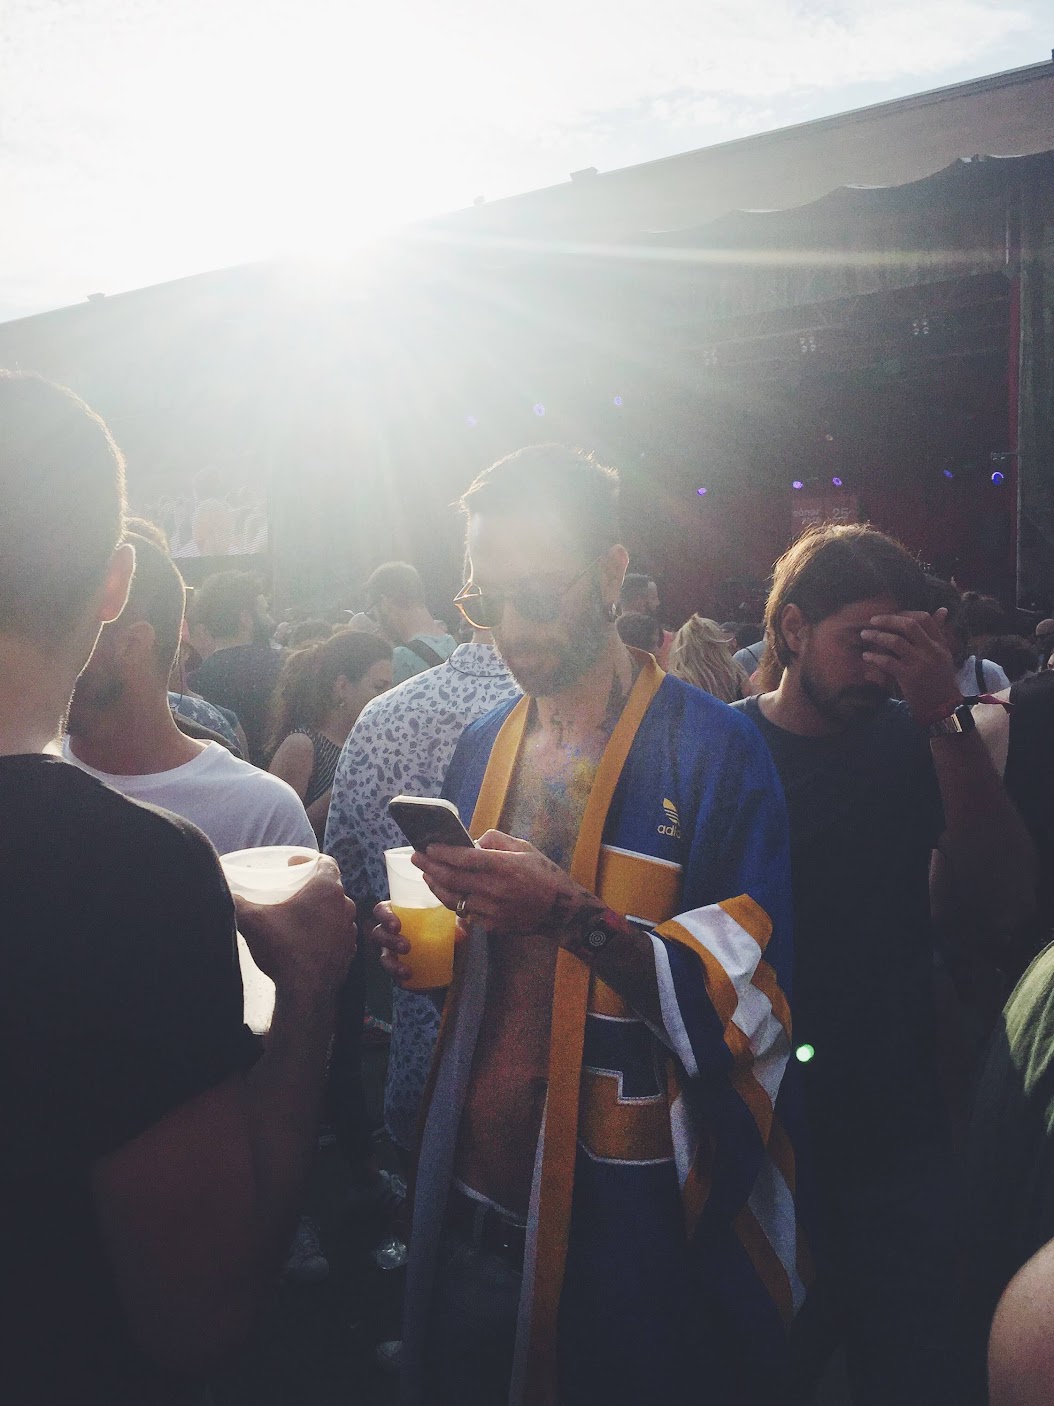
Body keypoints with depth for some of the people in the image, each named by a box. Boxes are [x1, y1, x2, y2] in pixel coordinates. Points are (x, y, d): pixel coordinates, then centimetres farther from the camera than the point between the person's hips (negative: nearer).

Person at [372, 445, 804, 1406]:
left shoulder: (715, 751, -12)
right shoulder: (481, 750, 6)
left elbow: (752, 1001, -17)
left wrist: (574, 915, -29)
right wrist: (423, 946, -3)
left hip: (637, 1218, -5)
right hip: (474, 1195, 5)